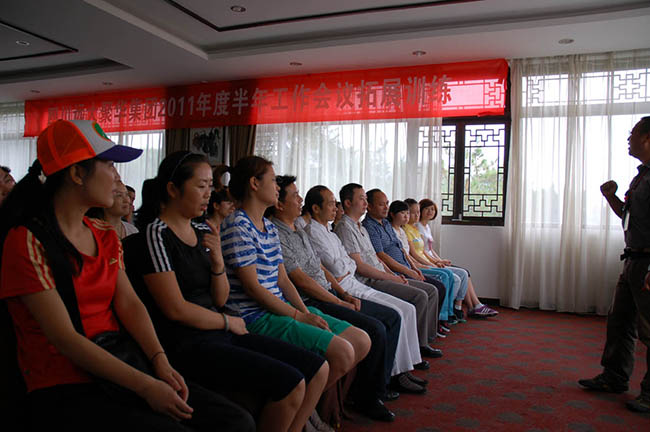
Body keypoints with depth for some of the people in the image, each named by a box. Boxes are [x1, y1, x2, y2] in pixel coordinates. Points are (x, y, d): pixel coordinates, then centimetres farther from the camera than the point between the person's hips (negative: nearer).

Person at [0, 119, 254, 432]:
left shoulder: (105, 235, 13)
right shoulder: (28, 241, -10)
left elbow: (129, 304, 4)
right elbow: (64, 337, -16)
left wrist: (161, 363, -13)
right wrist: (146, 386, -21)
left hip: (118, 372, 6)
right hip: (64, 391, -5)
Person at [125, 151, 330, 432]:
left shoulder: (203, 232, 12)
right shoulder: (156, 236, -10)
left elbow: (220, 299, 12)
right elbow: (176, 309, -15)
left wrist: (217, 261, -6)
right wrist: (228, 322, -3)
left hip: (220, 335, 8)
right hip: (187, 344, -8)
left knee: (317, 369, -1)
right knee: (289, 383, -21)